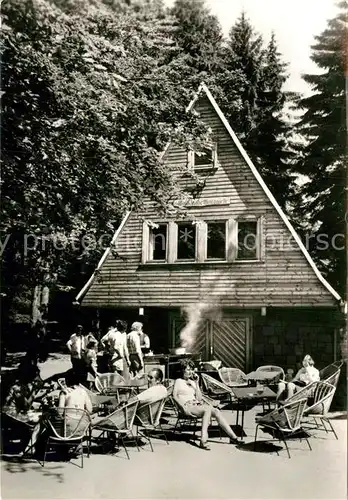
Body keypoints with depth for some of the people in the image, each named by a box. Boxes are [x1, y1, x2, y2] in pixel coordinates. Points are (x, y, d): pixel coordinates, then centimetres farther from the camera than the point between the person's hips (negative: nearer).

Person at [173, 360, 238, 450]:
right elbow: (174, 396, -2)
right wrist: (184, 407, -15)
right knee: (208, 409, -33)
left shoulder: (192, 382, 25)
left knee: (216, 411, -21)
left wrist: (196, 383, 8)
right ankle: (203, 441, -42)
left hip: (197, 404, 5)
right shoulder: (178, 381, 13)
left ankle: (233, 437, -23)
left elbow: (199, 398, 15)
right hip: (188, 406, -5)